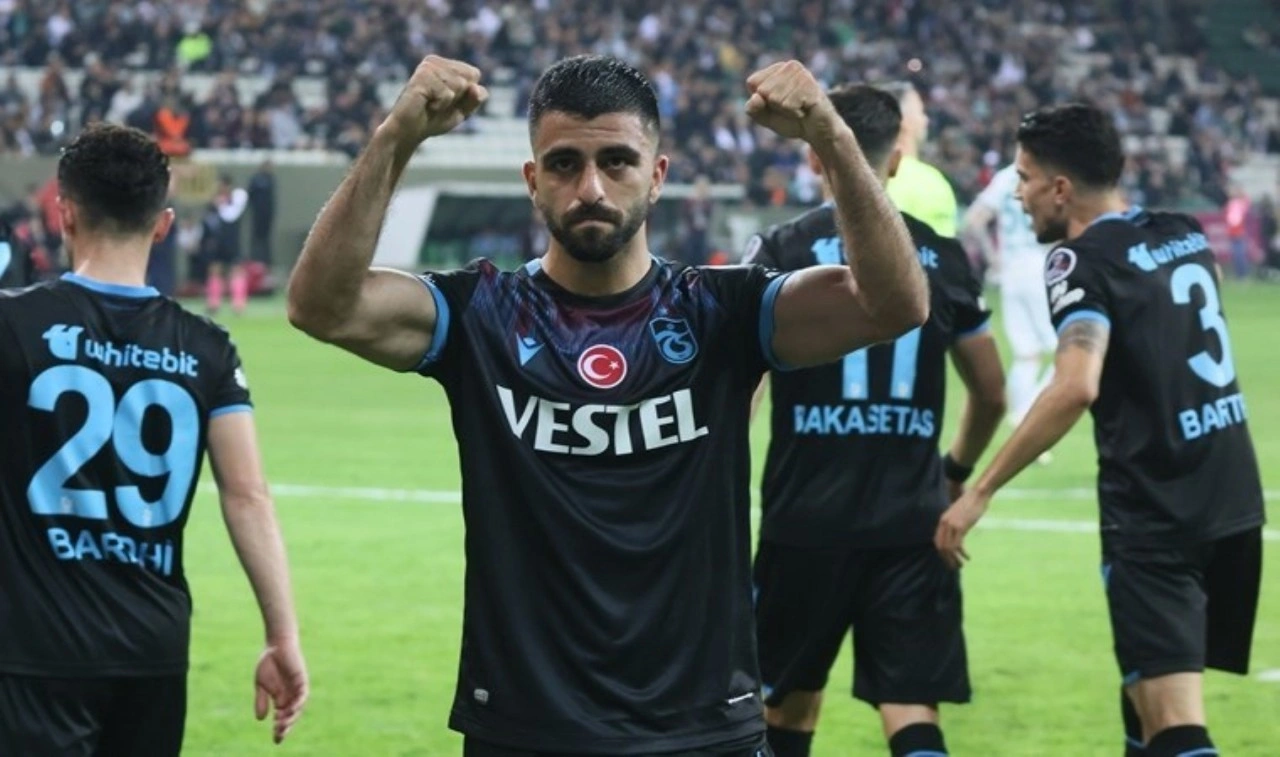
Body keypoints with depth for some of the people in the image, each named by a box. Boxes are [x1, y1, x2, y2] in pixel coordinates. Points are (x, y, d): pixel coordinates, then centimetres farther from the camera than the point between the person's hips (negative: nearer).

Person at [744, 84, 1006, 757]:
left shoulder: (781, 251, -4)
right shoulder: (940, 256, 6)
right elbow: (991, 394, 14)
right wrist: (958, 472, 32)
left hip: (806, 520, -1)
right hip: (911, 524, 1)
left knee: (787, 702, 17)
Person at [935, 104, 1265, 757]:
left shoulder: (1084, 262, -12)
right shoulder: (1183, 235, 11)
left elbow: (1076, 387, -26)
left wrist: (981, 491, -24)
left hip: (1154, 513, -8)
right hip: (1232, 497, 8)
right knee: (1151, 682, 22)